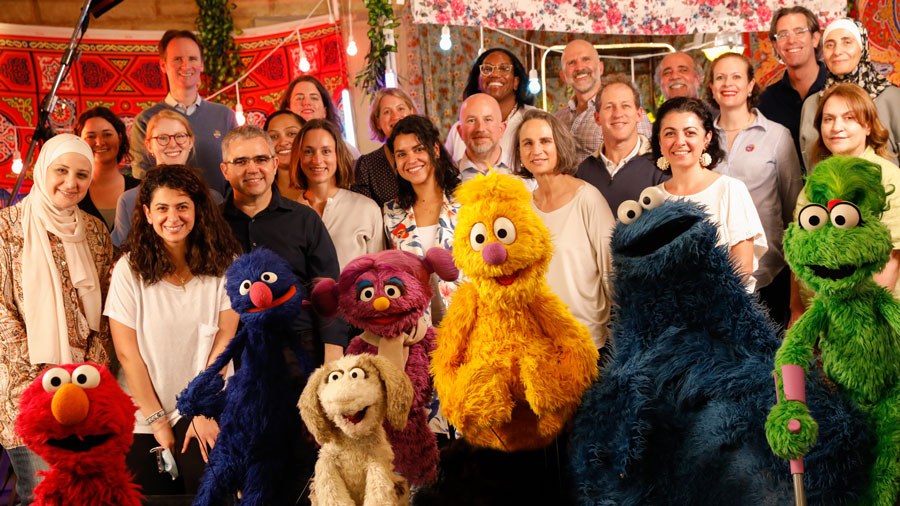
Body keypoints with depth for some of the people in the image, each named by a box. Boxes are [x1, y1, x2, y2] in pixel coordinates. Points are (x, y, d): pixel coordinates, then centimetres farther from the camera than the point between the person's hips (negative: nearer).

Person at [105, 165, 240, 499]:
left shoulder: (225, 264, -3)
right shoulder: (129, 270, -6)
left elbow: (224, 338, -5)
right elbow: (127, 352, -6)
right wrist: (158, 420, -7)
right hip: (143, 419, 0)